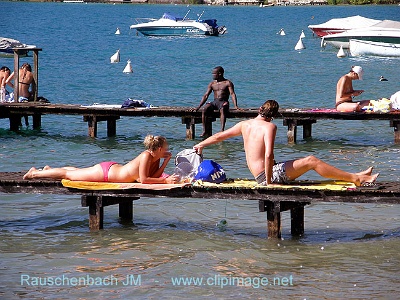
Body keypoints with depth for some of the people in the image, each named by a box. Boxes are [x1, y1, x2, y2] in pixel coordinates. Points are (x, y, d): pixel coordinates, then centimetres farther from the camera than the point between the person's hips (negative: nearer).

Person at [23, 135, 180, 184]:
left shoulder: (155, 158, -4)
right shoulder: (146, 156, -30)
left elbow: (154, 176, -5)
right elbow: (144, 179, -34)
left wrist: (166, 162, -12)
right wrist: (165, 180, -31)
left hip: (113, 168, 8)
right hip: (105, 171, -8)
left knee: (77, 172, 29)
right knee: (68, 174, 6)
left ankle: (49, 169, 49)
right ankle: (35, 173, 21)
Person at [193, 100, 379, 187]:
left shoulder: (244, 125, 11)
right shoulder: (269, 127, -12)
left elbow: (219, 136, 20)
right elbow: (268, 154, -25)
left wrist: (200, 145, 35)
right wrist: (269, 182, -20)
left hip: (258, 176, 9)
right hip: (268, 174, -9)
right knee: (311, 161, -8)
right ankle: (355, 178, -9)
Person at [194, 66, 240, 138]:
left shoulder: (228, 83, 3)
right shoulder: (212, 84, 17)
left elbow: (232, 94, -8)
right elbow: (206, 95, 15)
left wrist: (235, 106, -23)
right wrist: (199, 107, 4)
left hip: (223, 102, -4)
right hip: (214, 102, 4)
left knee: (222, 110, -40)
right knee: (204, 109, -27)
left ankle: (222, 130, -49)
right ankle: (205, 131, -27)